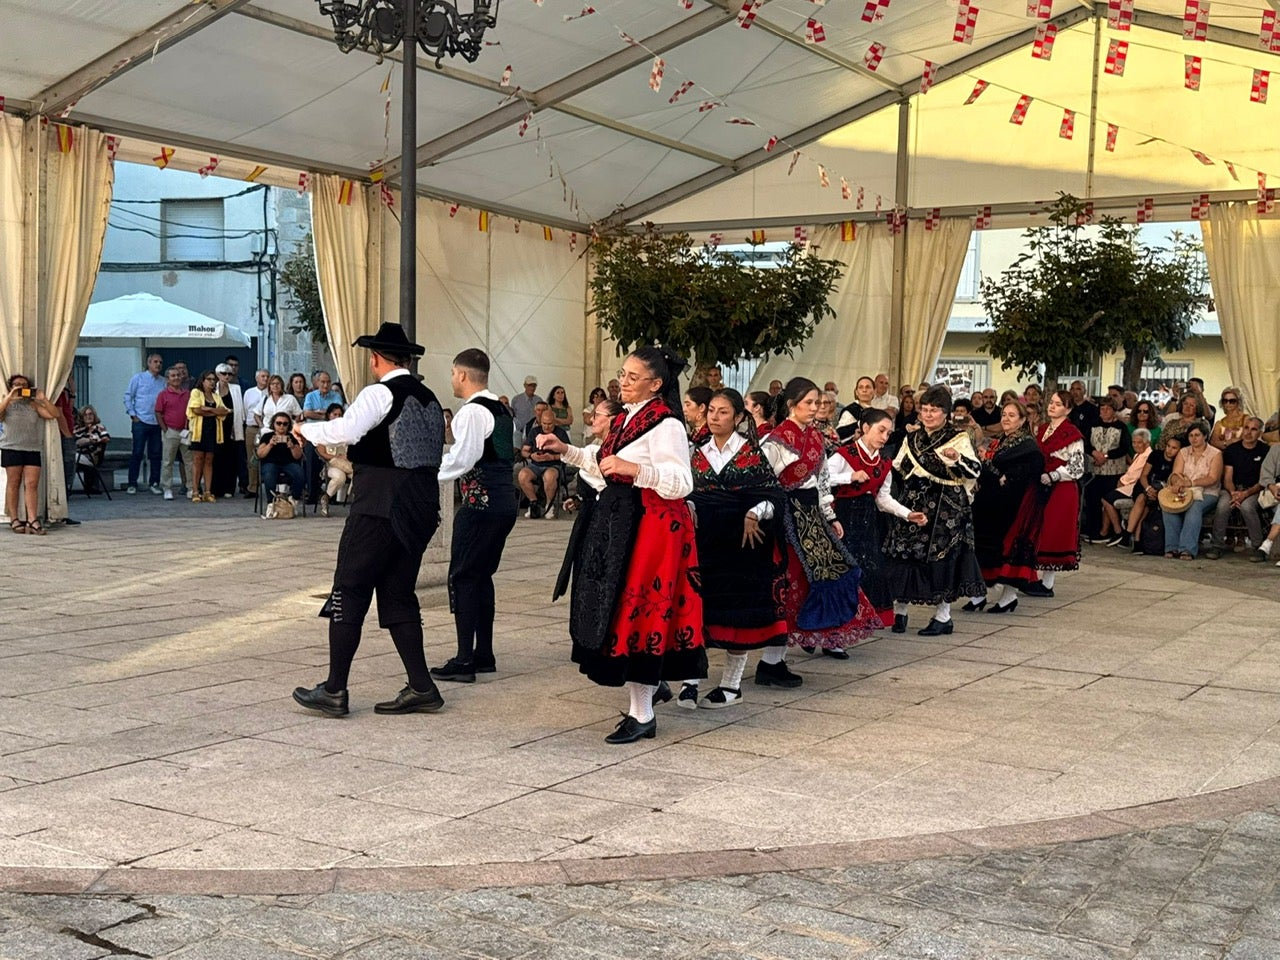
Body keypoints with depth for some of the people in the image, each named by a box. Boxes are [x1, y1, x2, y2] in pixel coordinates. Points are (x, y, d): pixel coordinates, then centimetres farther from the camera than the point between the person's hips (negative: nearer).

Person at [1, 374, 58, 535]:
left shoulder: (33, 405, 14)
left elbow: (54, 414, 5)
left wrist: (43, 399, -5)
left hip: (33, 449, 2)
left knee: (32, 484, -6)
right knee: (13, 483, 1)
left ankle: (32, 520, -10)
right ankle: (14, 520, 5)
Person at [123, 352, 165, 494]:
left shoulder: (163, 382, 9)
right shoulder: (138, 378, 3)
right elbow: (128, 396, 3)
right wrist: (133, 415, -4)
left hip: (157, 423, 3)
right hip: (141, 422, -3)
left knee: (155, 454, 6)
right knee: (137, 453, -2)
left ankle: (154, 483, 14)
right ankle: (132, 484, 4)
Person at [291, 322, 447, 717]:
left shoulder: (379, 393, -9)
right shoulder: (429, 398, 16)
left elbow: (344, 431, -23)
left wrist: (306, 429, -5)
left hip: (379, 506, -8)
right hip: (421, 507, 8)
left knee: (350, 592, -1)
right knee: (399, 595, 13)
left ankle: (334, 690, 1)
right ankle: (421, 688, 11)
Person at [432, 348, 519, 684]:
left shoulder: (473, 411, -13)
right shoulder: (502, 410, 15)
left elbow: (462, 459, -18)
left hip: (480, 502, -9)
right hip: (504, 501, 9)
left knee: (463, 577, -4)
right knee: (482, 575, 15)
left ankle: (464, 661, -4)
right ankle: (484, 655, 20)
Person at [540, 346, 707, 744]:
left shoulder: (665, 424, -14)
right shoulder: (625, 419, 14)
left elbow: (681, 483, -22)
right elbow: (602, 465, 25)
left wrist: (635, 469, -33)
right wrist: (566, 451, 16)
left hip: (650, 527, -9)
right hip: (618, 522, 9)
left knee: (636, 612, -6)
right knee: (620, 612, 10)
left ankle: (642, 714, 3)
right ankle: (640, 706, 20)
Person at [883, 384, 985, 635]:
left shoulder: (959, 438, -2)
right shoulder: (912, 439, 14)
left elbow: (975, 471, -10)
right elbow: (897, 470, 22)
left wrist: (957, 458, -27)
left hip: (945, 509, -5)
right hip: (912, 506, 5)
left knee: (942, 557, -2)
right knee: (900, 555, 3)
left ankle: (943, 616, 10)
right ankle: (898, 611, 16)